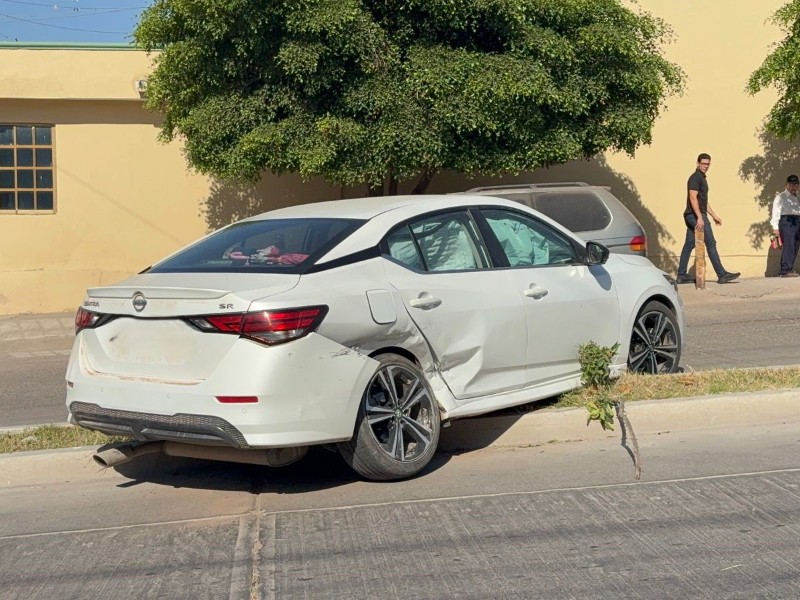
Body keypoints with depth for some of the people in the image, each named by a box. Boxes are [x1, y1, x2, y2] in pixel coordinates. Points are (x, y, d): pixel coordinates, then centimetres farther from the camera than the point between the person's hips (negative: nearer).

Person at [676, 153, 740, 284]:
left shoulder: (702, 178, 21)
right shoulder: (695, 178, -10)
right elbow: (693, 198, -21)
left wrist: (714, 215, 27)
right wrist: (699, 217, -28)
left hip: (692, 217, 10)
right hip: (696, 215, -10)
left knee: (688, 246, 7)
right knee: (711, 244, -8)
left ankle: (681, 276, 7)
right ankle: (722, 274, -8)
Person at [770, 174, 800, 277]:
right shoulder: (781, 197, 3)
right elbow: (776, 211, -5)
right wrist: (775, 227, -15)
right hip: (786, 221, -7)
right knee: (788, 245, -15)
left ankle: (789, 270, 8)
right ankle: (786, 270, -17)